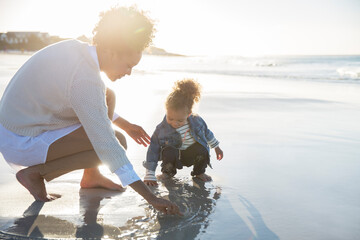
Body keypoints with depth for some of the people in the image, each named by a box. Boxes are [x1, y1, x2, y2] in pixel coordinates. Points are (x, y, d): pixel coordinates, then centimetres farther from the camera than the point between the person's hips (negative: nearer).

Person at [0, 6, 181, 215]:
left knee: (108, 96, 7)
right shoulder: (84, 79, -28)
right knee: (116, 141, -17)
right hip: (21, 144, -9)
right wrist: (151, 198, -27)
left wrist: (124, 123, 17)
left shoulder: (75, 49, 0)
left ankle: (91, 175, 13)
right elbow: (106, 144, -30)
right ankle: (35, 173, -5)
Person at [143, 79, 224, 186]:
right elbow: (153, 150, -19)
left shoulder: (196, 121, -16)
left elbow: (207, 133, 7)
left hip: (193, 154, 1)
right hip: (175, 157, -1)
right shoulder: (162, 129, -23)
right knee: (168, 151, -35)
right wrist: (149, 175, -21)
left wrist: (216, 147, 19)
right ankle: (168, 172, 0)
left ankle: (199, 172, 1)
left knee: (202, 149, -32)